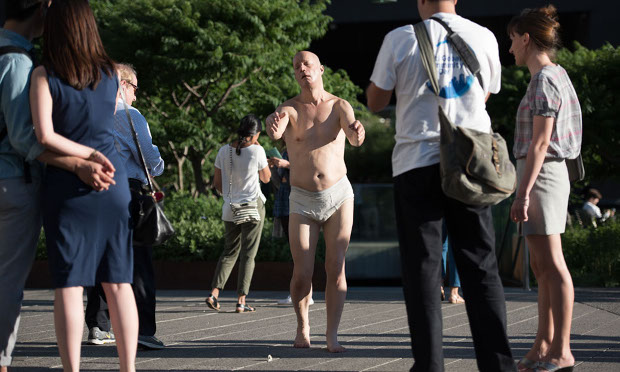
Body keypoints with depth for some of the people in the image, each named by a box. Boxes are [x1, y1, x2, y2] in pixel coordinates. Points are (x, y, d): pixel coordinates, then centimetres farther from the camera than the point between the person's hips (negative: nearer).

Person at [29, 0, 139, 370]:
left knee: (69, 284, -1)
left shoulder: (45, 76, -7)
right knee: (118, 282, 7)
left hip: (66, 187, -3)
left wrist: (87, 155, -5)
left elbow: (45, 136, -14)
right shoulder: (111, 73, 4)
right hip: (113, 184, 3)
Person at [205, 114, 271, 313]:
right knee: (248, 254, 2)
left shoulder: (224, 151, 0)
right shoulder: (257, 151, -11)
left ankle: (214, 292, 3)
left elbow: (217, 182, 6)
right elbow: (266, 178, 4)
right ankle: (241, 300, -1)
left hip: (230, 209, 4)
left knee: (229, 251, 17)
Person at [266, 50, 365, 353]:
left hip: (338, 195, 0)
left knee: (336, 268, -6)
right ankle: (302, 324, 22)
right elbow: (275, 131, -26)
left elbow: (354, 137, -21)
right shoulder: (289, 109, -2)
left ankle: (332, 334, 2)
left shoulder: (339, 106, -2)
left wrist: (357, 133, -47)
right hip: (303, 202, 0)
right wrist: (273, 125, -51)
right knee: (302, 275, -4)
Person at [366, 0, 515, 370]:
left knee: (423, 271, 2)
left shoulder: (401, 39, -2)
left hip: (417, 165, -2)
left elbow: (376, 101, 6)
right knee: (481, 268, 5)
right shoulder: (484, 38, 6)